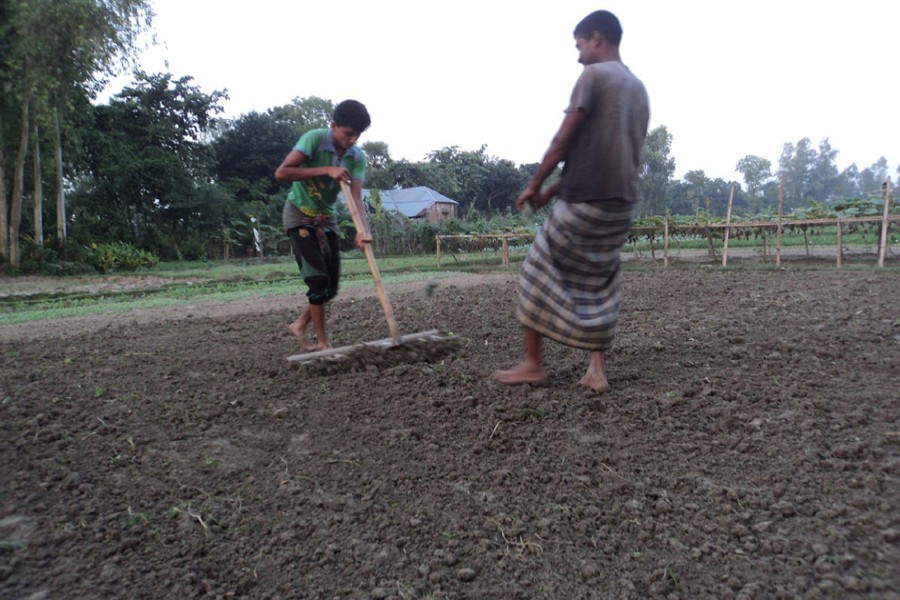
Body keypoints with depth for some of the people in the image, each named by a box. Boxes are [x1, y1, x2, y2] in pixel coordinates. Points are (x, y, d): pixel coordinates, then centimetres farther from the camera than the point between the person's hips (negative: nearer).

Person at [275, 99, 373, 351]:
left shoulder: (358, 157, -8)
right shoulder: (314, 139, -20)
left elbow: (355, 197, -18)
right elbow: (281, 173, -28)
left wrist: (364, 228, -37)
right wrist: (326, 170, -31)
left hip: (327, 217, 6)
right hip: (299, 214, -5)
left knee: (331, 286, 4)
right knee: (318, 280, -14)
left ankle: (300, 324, 25)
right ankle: (323, 343, -2)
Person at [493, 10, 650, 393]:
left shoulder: (594, 75, -5)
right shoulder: (639, 89, 19)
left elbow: (564, 141, -11)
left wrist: (534, 185, 2)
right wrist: (554, 190, 18)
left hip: (584, 202, -7)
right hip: (622, 204, 8)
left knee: (539, 274, 5)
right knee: (600, 286, 15)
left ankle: (533, 364, 10)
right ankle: (596, 368, 10)